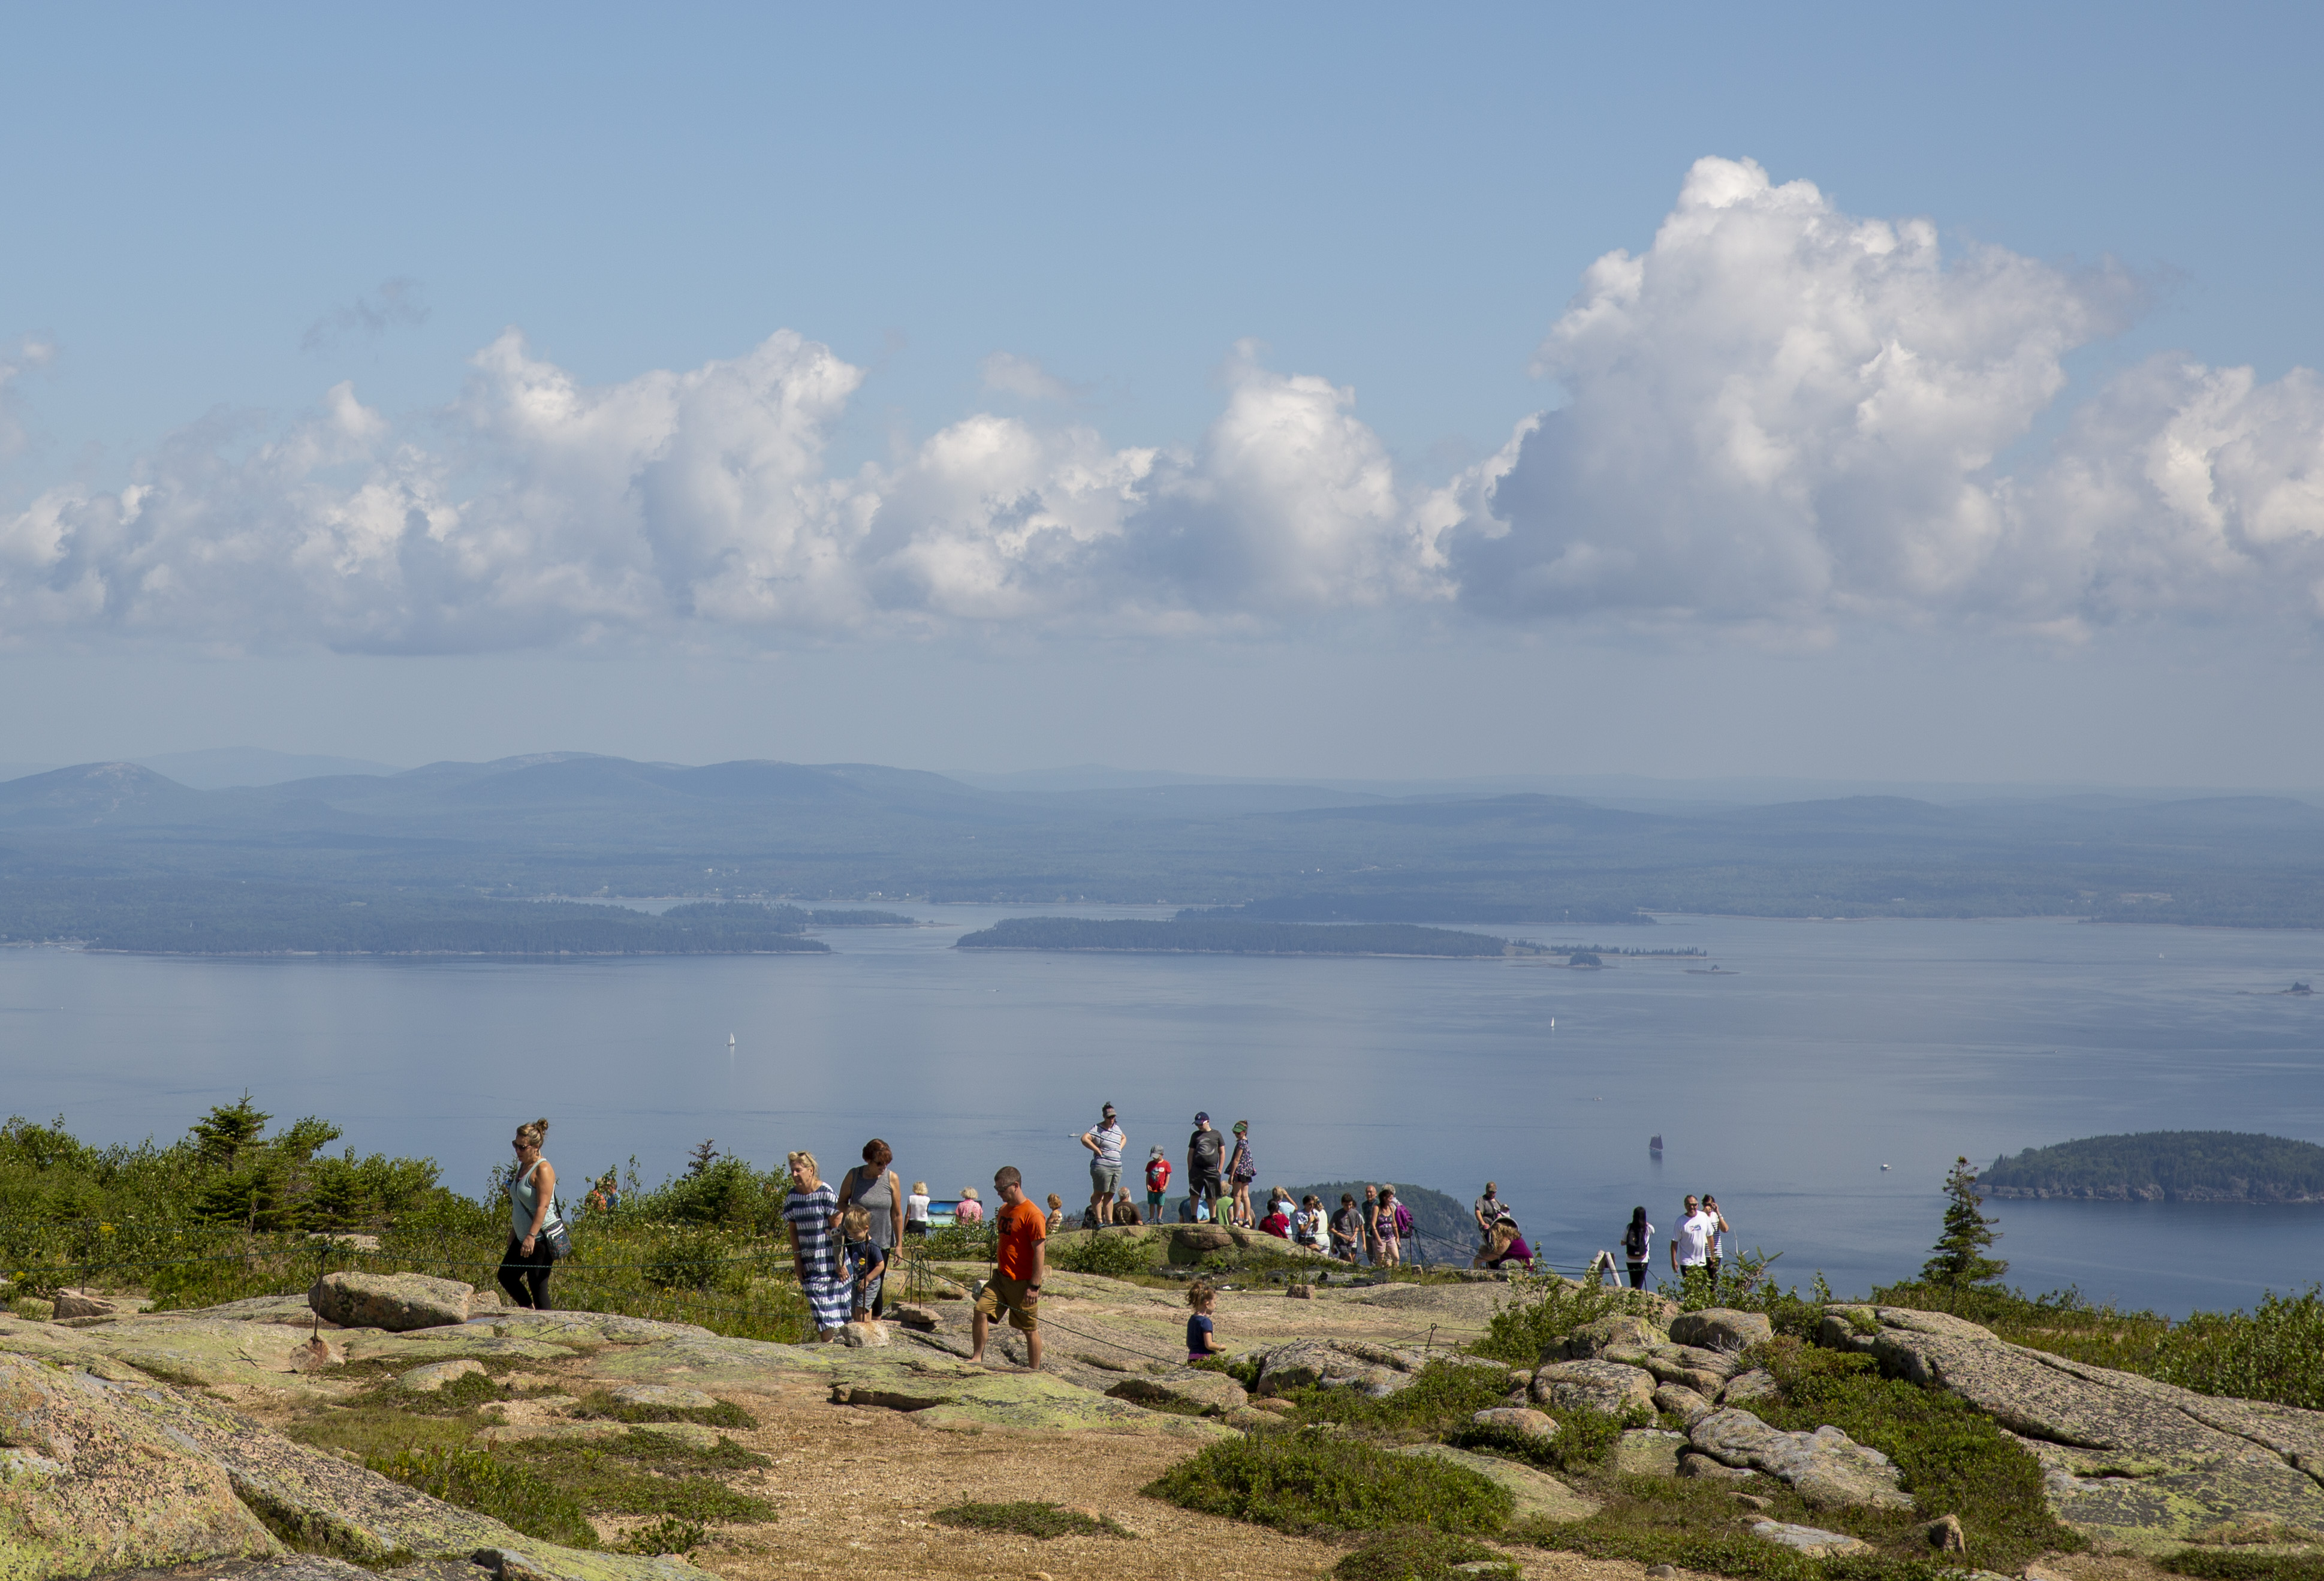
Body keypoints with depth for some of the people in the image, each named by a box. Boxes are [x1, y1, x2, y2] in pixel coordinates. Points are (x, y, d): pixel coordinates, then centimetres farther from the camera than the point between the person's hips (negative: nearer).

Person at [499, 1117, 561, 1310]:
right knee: (506, 1276, 17)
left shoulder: (543, 1170, -15)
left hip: (540, 1238, -10)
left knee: (538, 1287, -7)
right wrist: (513, 1234, 24)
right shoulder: (522, 1167, 13)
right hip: (522, 1237, 10)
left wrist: (531, 1236, -31)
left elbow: (543, 1206, -24)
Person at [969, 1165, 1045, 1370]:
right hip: (1001, 1277, 7)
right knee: (981, 1311, -7)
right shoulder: (1005, 1209, 10)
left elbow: (1039, 1251, -18)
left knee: (1030, 1329, 3)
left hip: (1023, 1282, -7)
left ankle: (1035, 1372, 13)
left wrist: (1034, 1286, -20)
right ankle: (977, 1357, 2)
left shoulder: (1032, 1215, -16)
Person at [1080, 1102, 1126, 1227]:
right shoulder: (1097, 1129, -7)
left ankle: (1110, 1221, 14)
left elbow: (1123, 1138, 37)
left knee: (1110, 1194, 10)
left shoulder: (1117, 1129, 16)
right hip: (1102, 1166, -7)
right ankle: (1099, 1221, -5)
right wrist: (1097, 1150, -17)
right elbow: (1084, 1139, -20)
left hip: (1117, 1167, 7)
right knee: (1098, 1194, -4)